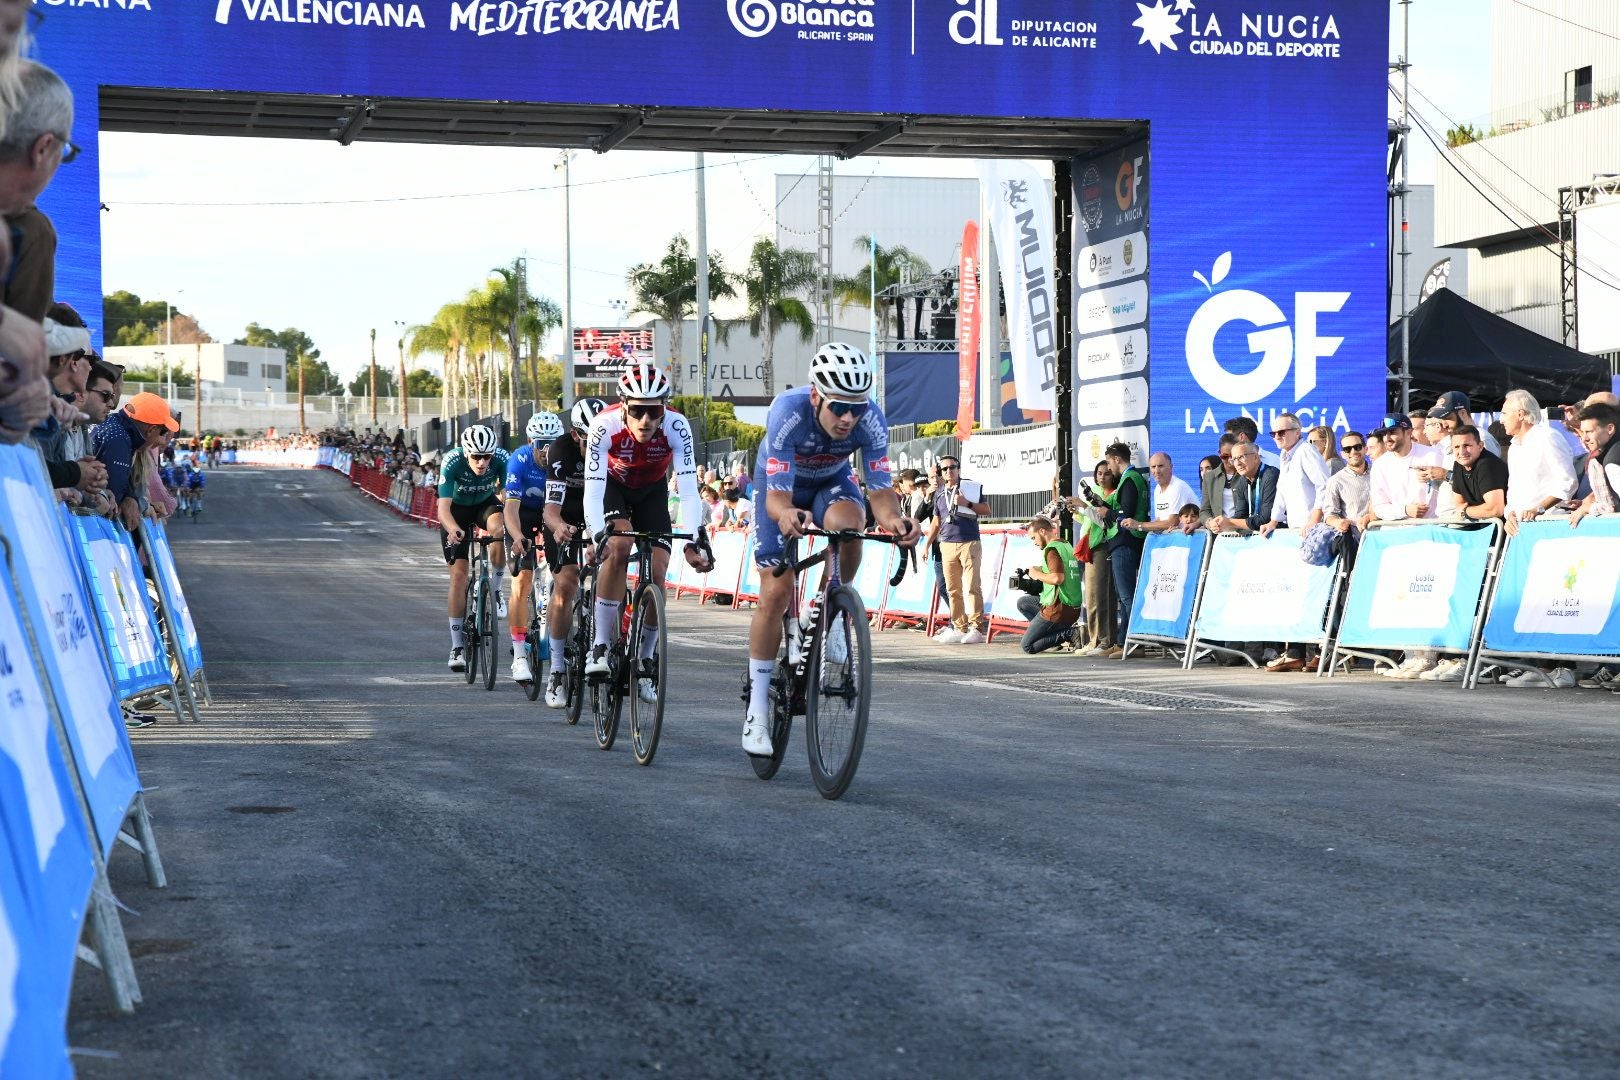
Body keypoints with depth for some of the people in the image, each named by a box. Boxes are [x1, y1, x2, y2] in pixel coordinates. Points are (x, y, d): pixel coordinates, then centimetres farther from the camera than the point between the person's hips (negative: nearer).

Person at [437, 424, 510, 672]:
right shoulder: (452, 462, -33)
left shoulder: (502, 458, -29)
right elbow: (443, 506, -39)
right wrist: (453, 530, -59)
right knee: (458, 574, -10)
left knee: (499, 528, -35)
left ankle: (496, 589, -11)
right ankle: (457, 647, -2)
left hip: (486, 503, 1)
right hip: (457, 508, -1)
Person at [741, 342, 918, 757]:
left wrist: (894, 519, -54)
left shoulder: (871, 419, -31)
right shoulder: (788, 412, -38)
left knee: (847, 522, -35)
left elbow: (881, 490, -31)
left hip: (831, 481, 2)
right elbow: (777, 496, -40)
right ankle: (757, 708, 1)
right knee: (776, 593, -10)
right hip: (780, 483, -2)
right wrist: (786, 515, -64)